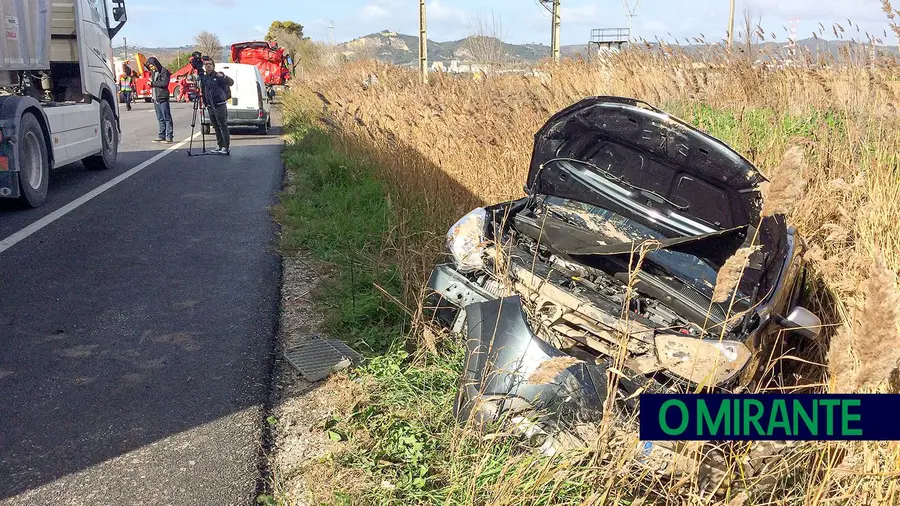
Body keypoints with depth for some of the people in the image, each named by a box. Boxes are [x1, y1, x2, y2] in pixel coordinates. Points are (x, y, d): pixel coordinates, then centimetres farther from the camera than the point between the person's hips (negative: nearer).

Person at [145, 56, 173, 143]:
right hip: (155, 98, 8)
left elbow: (164, 83, -17)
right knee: (160, 119, 9)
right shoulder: (153, 73, 20)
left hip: (162, 98, -8)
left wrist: (153, 83, -11)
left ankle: (169, 136, -6)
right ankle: (161, 136, 11)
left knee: (167, 118, -6)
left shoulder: (164, 71, -5)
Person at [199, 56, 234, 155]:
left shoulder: (218, 76, -7)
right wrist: (205, 103, 17)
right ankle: (220, 146, 18)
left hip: (220, 106, -7)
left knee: (223, 127, -9)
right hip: (210, 107, 7)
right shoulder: (203, 77, 12)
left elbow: (231, 83, -20)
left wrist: (223, 76, -36)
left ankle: (227, 147, -10)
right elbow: (202, 91, 23)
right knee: (216, 127, 11)